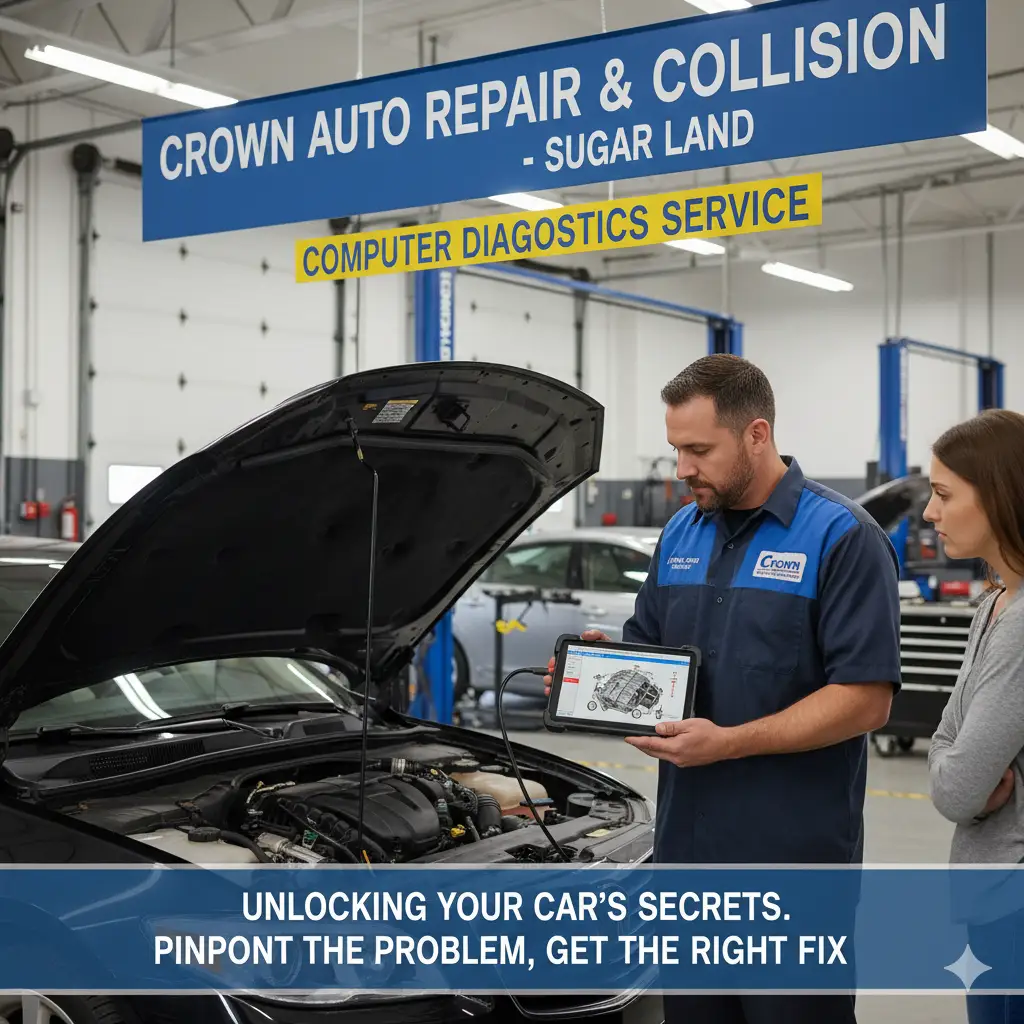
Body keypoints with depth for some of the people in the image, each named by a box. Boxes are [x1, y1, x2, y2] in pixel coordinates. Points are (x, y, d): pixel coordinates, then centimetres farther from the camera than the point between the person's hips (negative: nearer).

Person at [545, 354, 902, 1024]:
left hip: (793, 853, -6)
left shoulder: (842, 537, -10)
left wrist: (728, 743, -22)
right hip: (687, 844, 7)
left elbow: (867, 698, -16)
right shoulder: (680, 536, 12)